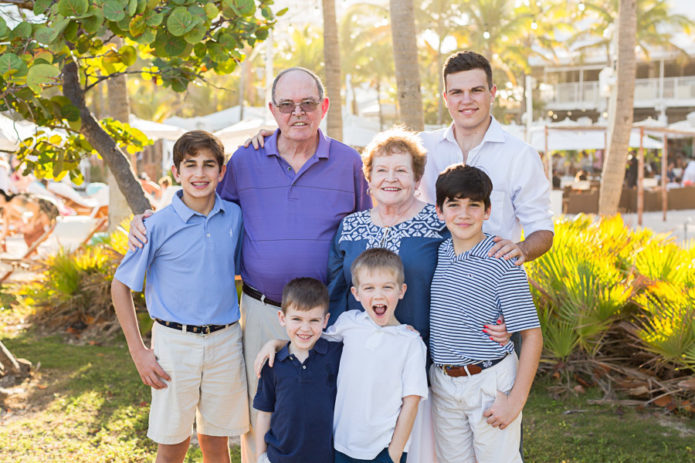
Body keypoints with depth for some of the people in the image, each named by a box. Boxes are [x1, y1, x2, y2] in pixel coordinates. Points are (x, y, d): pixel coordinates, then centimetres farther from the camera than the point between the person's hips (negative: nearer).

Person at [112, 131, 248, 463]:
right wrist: (138, 352, -6)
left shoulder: (235, 217, 0)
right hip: (175, 341, -2)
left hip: (225, 340, 3)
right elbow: (120, 287, -3)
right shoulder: (159, 226, -10)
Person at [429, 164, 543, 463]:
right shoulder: (438, 254, 2)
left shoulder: (503, 264, -14)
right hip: (443, 382, 5)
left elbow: (532, 336, -13)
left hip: (490, 382, -5)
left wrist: (516, 399, -15)